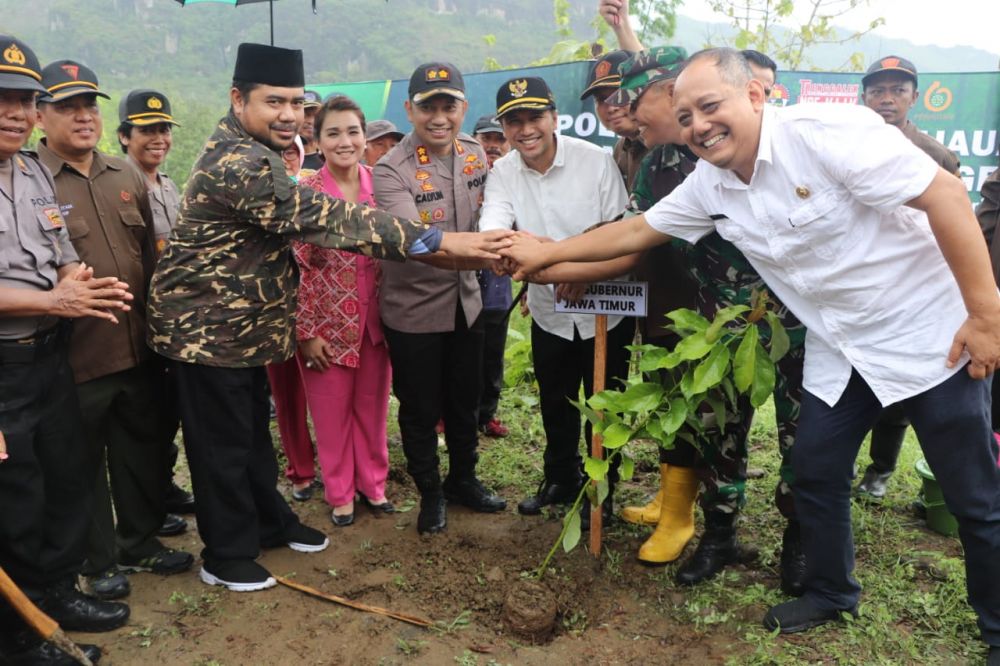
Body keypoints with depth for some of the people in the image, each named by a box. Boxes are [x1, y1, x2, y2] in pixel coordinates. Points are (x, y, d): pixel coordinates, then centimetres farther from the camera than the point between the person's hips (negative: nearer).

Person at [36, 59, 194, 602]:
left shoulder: (127, 177, 10)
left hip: (140, 350, 6)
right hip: (76, 358, -5)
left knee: (144, 451, 18)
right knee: (85, 466, 12)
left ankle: (139, 543, 38)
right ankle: (99, 561, 31)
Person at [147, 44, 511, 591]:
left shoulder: (252, 154, 8)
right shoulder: (239, 165, -27)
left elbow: (305, 222, 14)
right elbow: (326, 218, -35)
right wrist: (439, 241, -37)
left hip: (243, 323, 10)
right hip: (208, 327, -10)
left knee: (254, 431, 21)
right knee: (224, 443, 5)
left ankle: (270, 522, 38)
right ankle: (226, 558, 22)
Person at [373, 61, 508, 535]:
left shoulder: (475, 152, -1)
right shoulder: (390, 171, -22)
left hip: (466, 301, 5)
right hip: (413, 309, -5)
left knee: (465, 401, 21)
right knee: (421, 410, 11)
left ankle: (463, 479, 43)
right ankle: (430, 493, 34)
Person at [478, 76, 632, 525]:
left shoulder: (595, 160, -14)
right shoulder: (502, 173, -5)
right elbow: (490, 226, -22)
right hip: (548, 311, 3)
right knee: (555, 404, 19)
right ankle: (561, 479, 42)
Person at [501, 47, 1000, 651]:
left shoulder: (826, 131, -23)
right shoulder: (709, 186, -1)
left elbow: (944, 193, -23)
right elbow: (635, 231, 10)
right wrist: (547, 253, 10)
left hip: (933, 336, -6)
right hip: (841, 350, 6)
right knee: (816, 473, 12)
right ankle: (831, 593, 35)